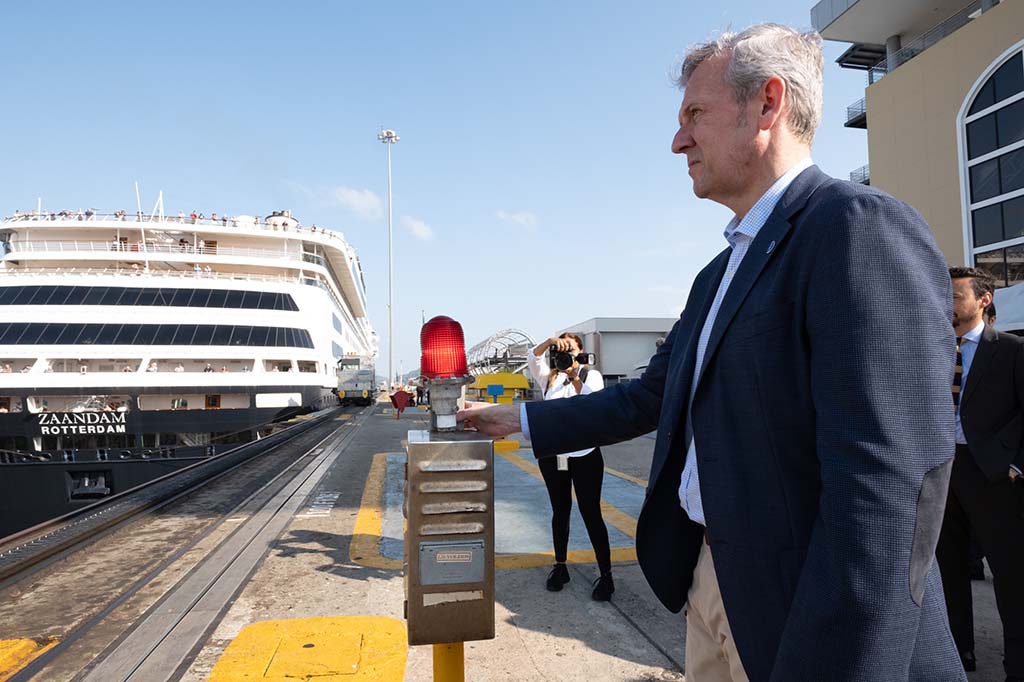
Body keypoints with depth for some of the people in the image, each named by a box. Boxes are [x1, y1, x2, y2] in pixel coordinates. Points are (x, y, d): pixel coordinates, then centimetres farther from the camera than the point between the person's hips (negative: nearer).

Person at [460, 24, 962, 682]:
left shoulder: (863, 228, -17)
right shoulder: (720, 275, 12)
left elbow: (887, 485, -25)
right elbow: (651, 397, 17)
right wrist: (522, 419, 16)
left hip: (799, 614, -8)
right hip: (707, 581, 8)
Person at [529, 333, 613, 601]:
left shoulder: (591, 375, 1)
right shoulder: (550, 377, 9)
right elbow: (532, 358, -9)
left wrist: (575, 376, -23)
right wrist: (550, 341, -24)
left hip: (584, 455, -3)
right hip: (552, 456, 3)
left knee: (591, 514, -3)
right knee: (560, 512, 13)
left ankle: (605, 574, 4)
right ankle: (560, 566, 25)